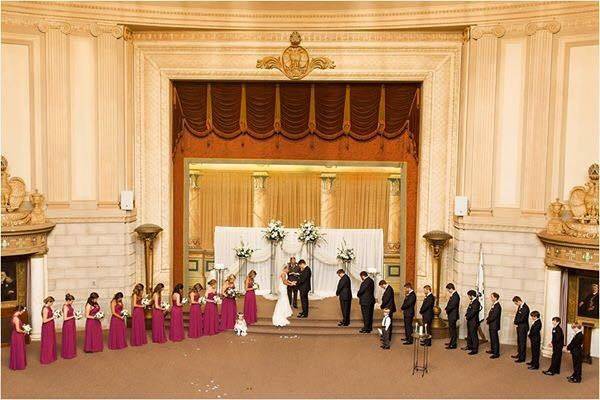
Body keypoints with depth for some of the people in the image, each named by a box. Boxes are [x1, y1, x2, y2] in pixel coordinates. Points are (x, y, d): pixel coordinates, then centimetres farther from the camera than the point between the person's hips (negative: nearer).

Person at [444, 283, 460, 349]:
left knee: (452, 329, -4)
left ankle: (453, 344, 1)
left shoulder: (455, 295, -19)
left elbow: (452, 305, -23)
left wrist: (446, 310, -10)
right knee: (451, 329, 18)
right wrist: (446, 309, 1)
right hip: (451, 315, 10)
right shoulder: (453, 295, 12)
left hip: (453, 315, -10)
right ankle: (452, 342, 29)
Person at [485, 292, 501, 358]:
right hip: (492, 325, 10)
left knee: (495, 339, -4)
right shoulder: (494, 305, 10)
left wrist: (488, 321, -10)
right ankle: (492, 350, 33)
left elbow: (494, 316, -22)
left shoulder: (497, 306, -20)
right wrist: (487, 319, 4)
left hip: (494, 325, -10)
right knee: (492, 338, 20)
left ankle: (496, 353, 2)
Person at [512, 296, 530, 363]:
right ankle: (519, 354, 33)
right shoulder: (519, 307, 9)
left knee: (522, 342, -1)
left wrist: (516, 322, -8)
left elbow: (522, 318, -23)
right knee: (519, 342, 19)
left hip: (523, 328, -9)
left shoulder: (525, 308, -21)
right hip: (519, 327, 9)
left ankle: (522, 358, 5)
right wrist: (516, 323, -1)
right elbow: (517, 315, 14)